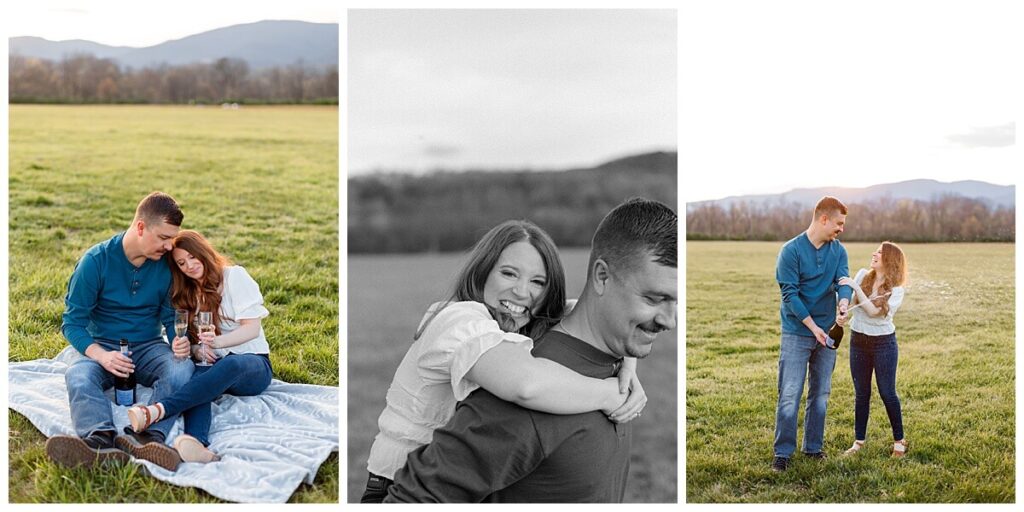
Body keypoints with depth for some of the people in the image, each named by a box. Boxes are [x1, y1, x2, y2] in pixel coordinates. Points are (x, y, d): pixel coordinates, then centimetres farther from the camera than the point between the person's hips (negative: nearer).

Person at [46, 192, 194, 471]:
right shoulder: (96, 260, -9)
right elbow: (72, 322, -8)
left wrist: (179, 342, -17)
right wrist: (100, 354, -27)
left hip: (148, 347, 2)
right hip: (100, 345, -1)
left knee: (182, 368, -32)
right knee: (78, 376, -35)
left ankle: (148, 437, -56)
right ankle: (102, 441, -62)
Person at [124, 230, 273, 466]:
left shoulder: (234, 276, 2)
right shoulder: (185, 294, 19)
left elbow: (253, 328, -6)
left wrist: (217, 342, -24)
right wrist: (196, 349, -10)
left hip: (251, 363, -3)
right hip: (212, 366, 3)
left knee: (231, 365, -40)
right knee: (197, 377, -35)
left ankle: (158, 410, -57)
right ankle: (195, 440, -66)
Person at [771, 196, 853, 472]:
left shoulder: (838, 251, 5)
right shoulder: (791, 250, -11)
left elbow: (844, 281, -8)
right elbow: (790, 294, -14)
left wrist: (844, 303, -31)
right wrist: (813, 327, -19)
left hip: (826, 333, 5)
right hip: (797, 333, -5)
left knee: (820, 394, 12)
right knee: (790, 395, -4)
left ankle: (813, 447, 24)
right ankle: (783, 452, 3)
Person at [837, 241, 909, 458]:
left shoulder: (896, 290, -10)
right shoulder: (863, 275, 1)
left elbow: (874, 311, -21)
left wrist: (856, 287, -25)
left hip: (883, 343, -3)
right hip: (858, 340, 3)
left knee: (887, 393, 2)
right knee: (861, 394, 10)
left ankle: (899, 440, 18)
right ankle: (859, 440, 19)